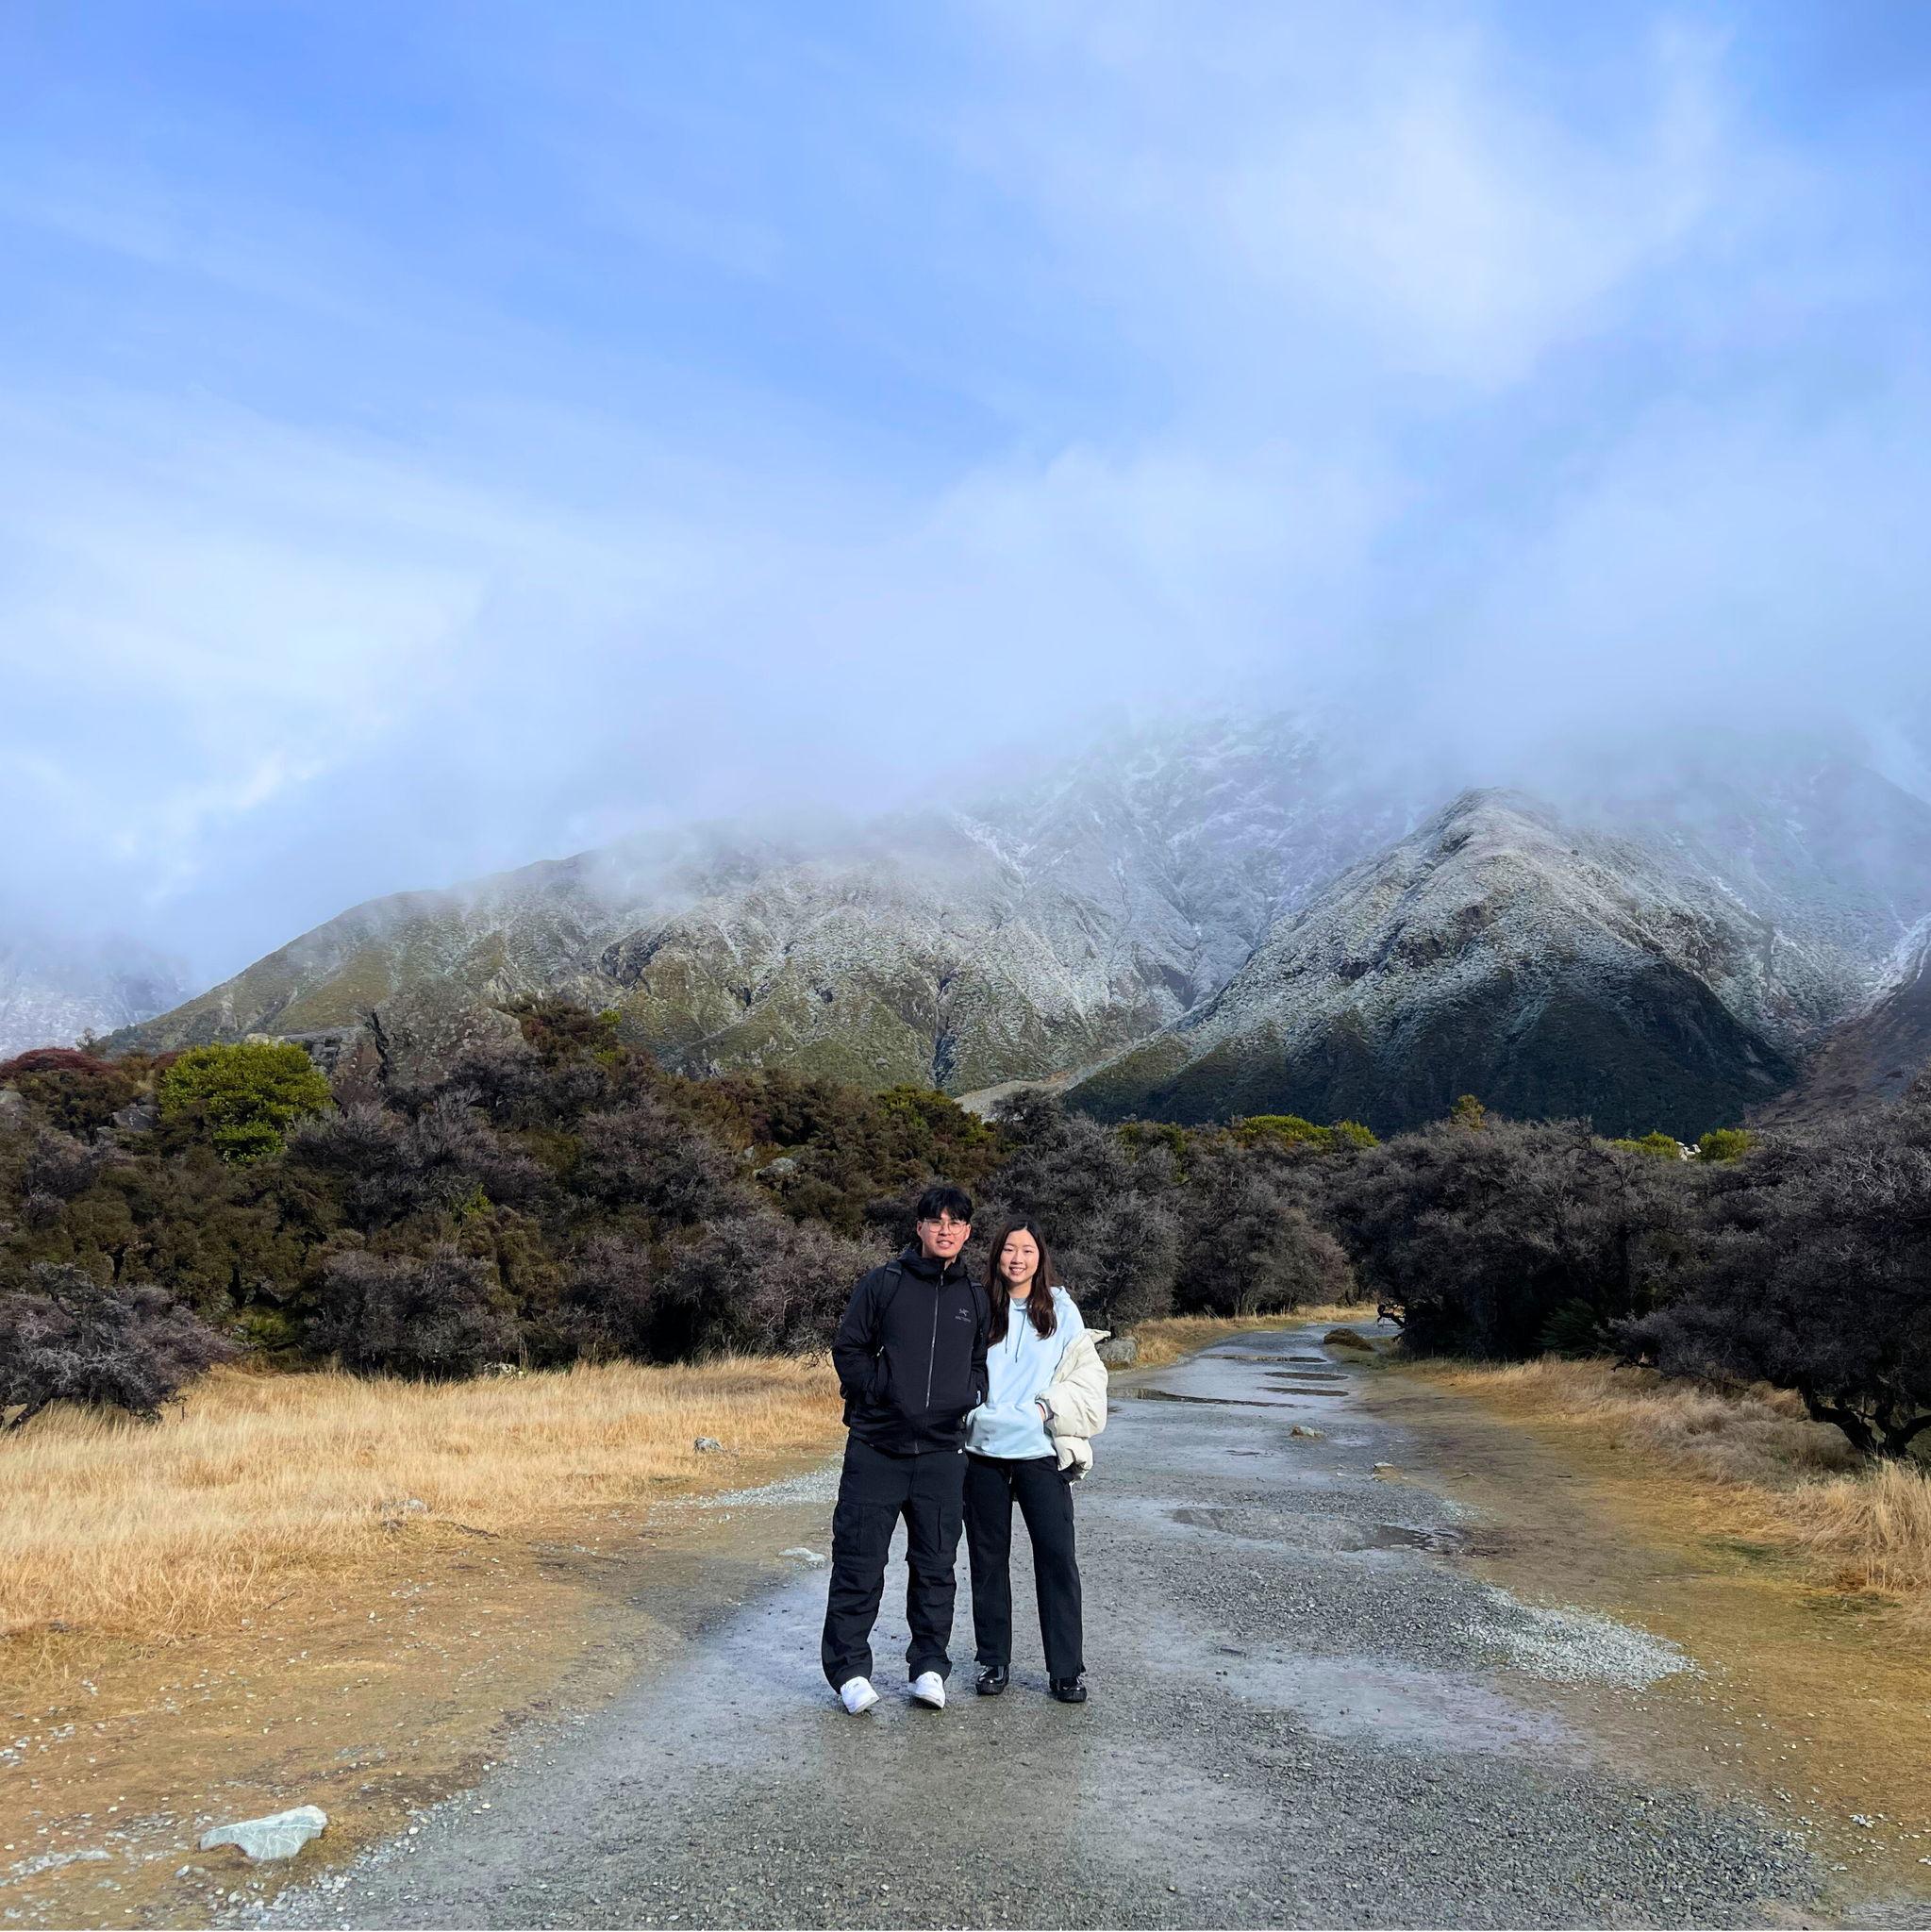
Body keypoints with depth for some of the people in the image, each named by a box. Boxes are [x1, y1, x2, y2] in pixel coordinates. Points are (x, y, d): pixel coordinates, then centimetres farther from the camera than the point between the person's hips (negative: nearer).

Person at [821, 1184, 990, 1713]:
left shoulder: (976, 1298, 10)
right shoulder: (883, 1283, 0)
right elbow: (847, 1348, 2)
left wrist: (969, 1397, 2)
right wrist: (881, 1389, -10)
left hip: (942, 1451, 3)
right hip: (875, 1447, -2)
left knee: (935, 1564, 9)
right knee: (859, 1561, 1)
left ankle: (930, 1665, 23)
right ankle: (849, 1668, 14)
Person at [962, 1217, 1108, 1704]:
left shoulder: (1062, 1312, 4)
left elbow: (1087, 1378, 3)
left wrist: (1050, 1408, -9)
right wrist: (969, 1413, -3)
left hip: (1041, 1453, -1)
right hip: (983, 1452, 1)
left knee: (1057, 1558, -2)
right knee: (988, 1559, 10)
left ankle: (1066, 1669, 9)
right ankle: (993, 1661, 23)